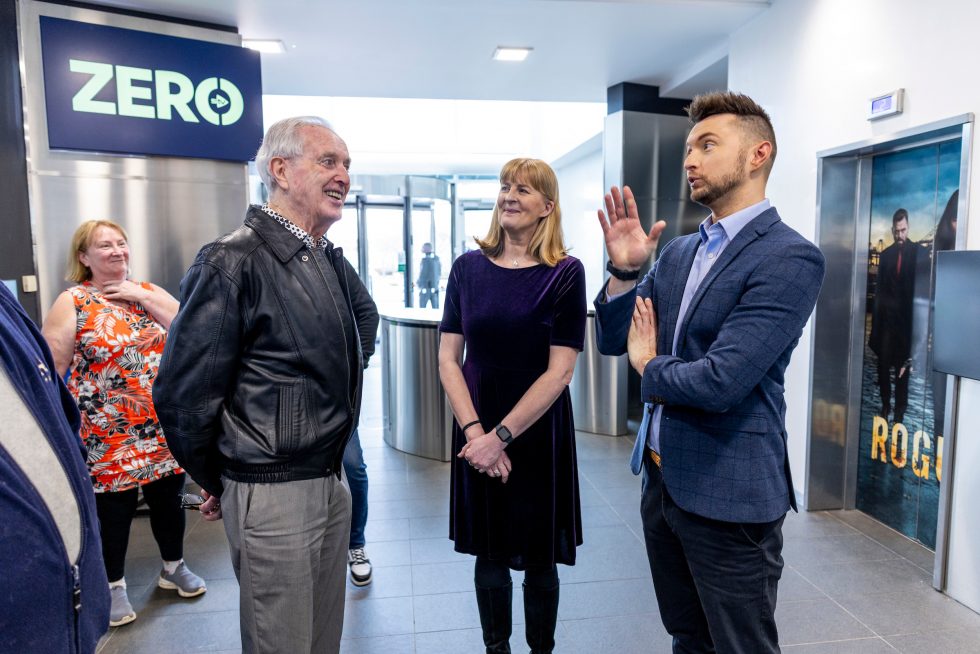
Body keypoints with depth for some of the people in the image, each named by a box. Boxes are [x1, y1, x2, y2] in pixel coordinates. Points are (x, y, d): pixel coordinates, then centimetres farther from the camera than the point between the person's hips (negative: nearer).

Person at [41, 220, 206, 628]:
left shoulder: (148, 291, 7)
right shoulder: (72, 303, -6)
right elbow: (50, 367, -9)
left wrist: (144, 298, -12)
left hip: (165, 429, 4)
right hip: (109, 436, -4)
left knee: (168, 500, 15)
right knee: (113, 510, 7)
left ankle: (173, 568, 36)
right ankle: (113, 586, 28)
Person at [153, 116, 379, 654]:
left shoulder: (331, 260, 5)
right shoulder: (233, 262, -18)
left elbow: (365, 318, 26)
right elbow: (183, 393, -15)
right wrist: (216, 483, -4)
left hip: (332, 482, 8)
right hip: (273, 495, -7)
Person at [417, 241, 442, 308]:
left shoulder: (424, 260, -15)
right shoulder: (436, 259, 5)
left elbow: (422, 275, -14)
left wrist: (418, 283, 2)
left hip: (425, 289, -6)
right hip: (434, 289, 6)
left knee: (422, 308, 4)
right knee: (435, 308, 7)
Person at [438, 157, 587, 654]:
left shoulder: (565, 273, -8)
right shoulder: (469, 267, 0)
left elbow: (558, 372, -12)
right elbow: (448, 359, -2)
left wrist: (501, 436, -16)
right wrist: (474, 431, -13)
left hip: (538, 432, -2)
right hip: (477, 433, 3)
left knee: (538, 561, 13)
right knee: (489, 555, 16)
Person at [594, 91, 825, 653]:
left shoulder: (790, 258, -17)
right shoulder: (679, 252, 7)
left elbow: (721, 381, -26)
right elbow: (615, 339, 7)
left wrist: (649, 366, -7)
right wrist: (624, 270, -10)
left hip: (728, 495, -7)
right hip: (662, 478, 8)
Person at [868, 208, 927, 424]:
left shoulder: (920, 252, -3)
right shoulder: (886, 254, 8)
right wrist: (876, 317, 6)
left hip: (907, 317, -3)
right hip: (886, 316, 3)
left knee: (903, 365, 3)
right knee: (883, 363, 6)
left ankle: (900, 410, 12)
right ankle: (885, 404, 18)